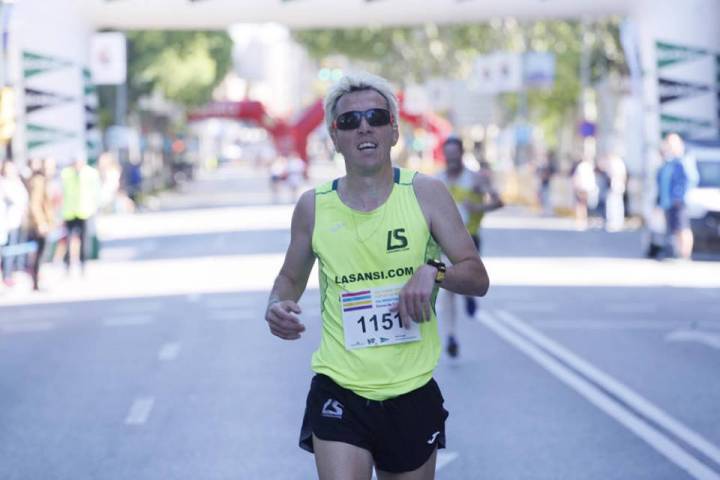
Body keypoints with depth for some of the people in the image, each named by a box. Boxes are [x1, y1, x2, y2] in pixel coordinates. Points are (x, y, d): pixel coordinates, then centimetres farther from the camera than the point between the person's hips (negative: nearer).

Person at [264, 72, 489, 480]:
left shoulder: (426, 194, -1)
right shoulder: (314, 206, 2)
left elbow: (478, 278, 0)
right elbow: (291, 277, 17)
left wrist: (433, 272, -20)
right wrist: (278, 307, -6)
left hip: (413, 393, 1)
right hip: (338, 392, -1)